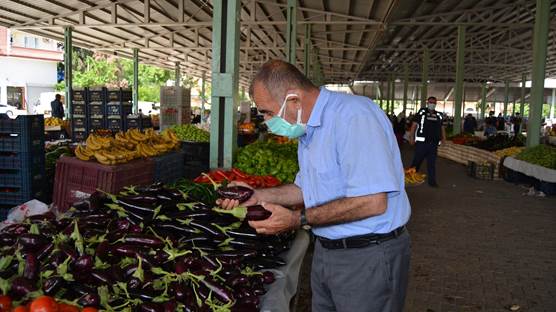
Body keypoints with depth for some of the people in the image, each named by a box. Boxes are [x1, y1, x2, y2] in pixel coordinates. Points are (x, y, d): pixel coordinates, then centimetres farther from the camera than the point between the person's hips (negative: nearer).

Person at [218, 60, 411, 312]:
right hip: (325, 251, 9)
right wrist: (257, 195, 5)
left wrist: (299, 220, -23)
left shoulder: (354, 116, -23)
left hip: (367, 256, -9)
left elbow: (372, 202, -29)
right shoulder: (309, 129, 9)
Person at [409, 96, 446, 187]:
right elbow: (414, 125, -2)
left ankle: (432, 181, 10)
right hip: (422, 142, -4)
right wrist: (412, 137, -9)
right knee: (417, 160, 1)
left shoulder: (439, 115, 15)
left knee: (432, 162, 6)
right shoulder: (421, 112, 1)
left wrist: (443, 137, 6)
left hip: (434, 143, 4)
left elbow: (442, 127, 20)